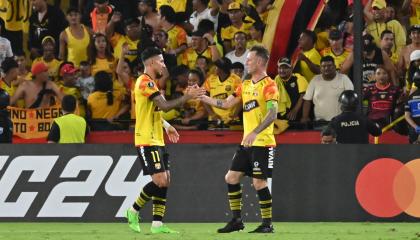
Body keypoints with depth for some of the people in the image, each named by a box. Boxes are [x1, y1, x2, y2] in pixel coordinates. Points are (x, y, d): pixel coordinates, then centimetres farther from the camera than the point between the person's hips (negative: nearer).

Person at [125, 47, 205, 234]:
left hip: (156, 140, 10)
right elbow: (164, 106, -22)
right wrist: (187, 97, -18)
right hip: (147, 141, -10)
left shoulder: (150, 82, 18)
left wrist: (166, 126, 24)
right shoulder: (145, 82, -14)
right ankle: (133, 211, 1)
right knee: (159, 180, -14)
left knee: (165, 181, 5)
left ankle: (157, 224, 5)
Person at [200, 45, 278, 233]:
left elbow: (273, 113, -22)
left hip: (263, 143, -9)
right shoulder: (245, 85, 15)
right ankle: (236, 220, 14)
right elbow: (226, 104, 19)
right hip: (247, 143, 9)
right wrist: (202, 97, 12)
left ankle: (267, 224, 0)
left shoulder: (269, 85, -12)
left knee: (259, 182, -10)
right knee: (231, 177, 6)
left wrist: (255, 133, -32)